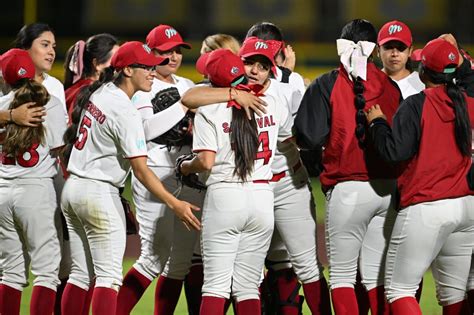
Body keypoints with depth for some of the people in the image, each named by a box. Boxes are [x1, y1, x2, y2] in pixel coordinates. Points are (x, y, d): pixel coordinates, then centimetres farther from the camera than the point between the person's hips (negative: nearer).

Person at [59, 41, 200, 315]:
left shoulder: (98, 93, 8)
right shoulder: (125, 111, -17)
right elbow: (141, 169, -19)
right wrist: (175, 204, -17)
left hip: (72, 188, 9)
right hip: (100, 193, -9)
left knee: (81, 274, 11)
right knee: (109, 275, -9)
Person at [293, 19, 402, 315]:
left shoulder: (327, 85, -5)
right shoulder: (390, 86, 6)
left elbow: (310, 138, -10)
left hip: (348, 189, -4)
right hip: (389, 188, 4)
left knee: (342, 274, 3)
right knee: (378, 274, 9)